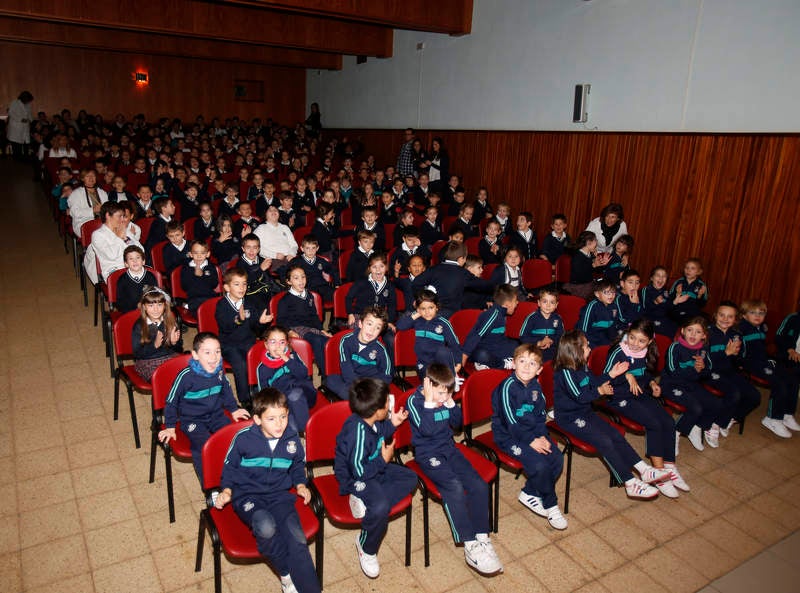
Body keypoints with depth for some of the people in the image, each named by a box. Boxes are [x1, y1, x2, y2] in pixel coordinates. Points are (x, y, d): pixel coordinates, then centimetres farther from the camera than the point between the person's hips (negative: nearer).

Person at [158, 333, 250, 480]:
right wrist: (170, 427, -2)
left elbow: (226, 391, 17)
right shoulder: (186, 376, -20)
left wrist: (233, 409, 20)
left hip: (216, 414, 4)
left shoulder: (219, 371, -5)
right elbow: (171, 402, -7)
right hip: (192, 420, -4)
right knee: (203, 446, -28)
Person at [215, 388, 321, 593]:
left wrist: (300, 485, 5)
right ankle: (287, 575, -10)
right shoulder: (244, 438, -9)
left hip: (279, 494, 3)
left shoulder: (292, 438, 0)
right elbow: (230, 466, 8)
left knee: (297, 538, -23)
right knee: (266, 526, -34)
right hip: (247, 495, -2)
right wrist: (227, 490, -3)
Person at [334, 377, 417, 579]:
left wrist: (392, 424, -1)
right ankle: (366, 548, -3)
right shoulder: (357, 432, -32)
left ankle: (365, 501, -8)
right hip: (354, 477, -9)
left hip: (375, 467, 9)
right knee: (381, 506, -32)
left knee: (410, 478, 1)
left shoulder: (374, 421, -8)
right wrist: (384, 460, -16)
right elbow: (359, 470, -27)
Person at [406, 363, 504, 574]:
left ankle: (482, 538, -4)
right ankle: (471, 546, -20)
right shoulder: (414, 401, -13)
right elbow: (426, 430, -23)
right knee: (455, 487, -28)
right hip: (428, 454, -6)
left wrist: (451, 403, -4)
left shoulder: (445, 398, 3)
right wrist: (429, 403, -25)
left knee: (479, 485, -12)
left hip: (449, 448, 6)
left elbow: (457, 424, 10)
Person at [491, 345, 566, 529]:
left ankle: (530, 493, 8)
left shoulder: (536, 387, 3)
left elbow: (541, 416, 9)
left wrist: (542, 436, -8)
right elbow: (511, 423, -21)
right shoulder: (508, 387, -20)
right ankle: (550, 505, 3)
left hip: (534, 433, 7)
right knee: (540, 465, -23)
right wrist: (531, 441, -18)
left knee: (557, 459, -10)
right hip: (509, 436, -7)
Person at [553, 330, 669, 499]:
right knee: (604, 442, -18)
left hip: (585, 412, 9)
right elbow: (579, 396, -22)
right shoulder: (565, 372, -21)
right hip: (570, 418, -9)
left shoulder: (581, 366, 7)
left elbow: (593, 382, 20)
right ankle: (631, 484, -14)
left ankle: (645, 470, 5)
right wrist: (600, 391, -14)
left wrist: (611, 375, 13)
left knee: (616, 435, 0)